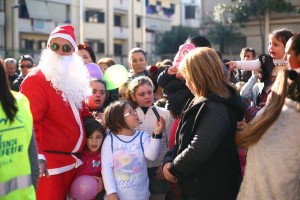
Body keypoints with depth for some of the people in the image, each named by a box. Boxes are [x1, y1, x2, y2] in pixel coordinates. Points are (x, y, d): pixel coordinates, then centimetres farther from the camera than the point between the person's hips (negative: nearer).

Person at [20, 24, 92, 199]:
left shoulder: (74, 80, 14)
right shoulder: (35, 81, -13)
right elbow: (29, 123, -23)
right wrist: (37, 156, -32)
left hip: (73, 161, 9)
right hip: (50, 164, -9)